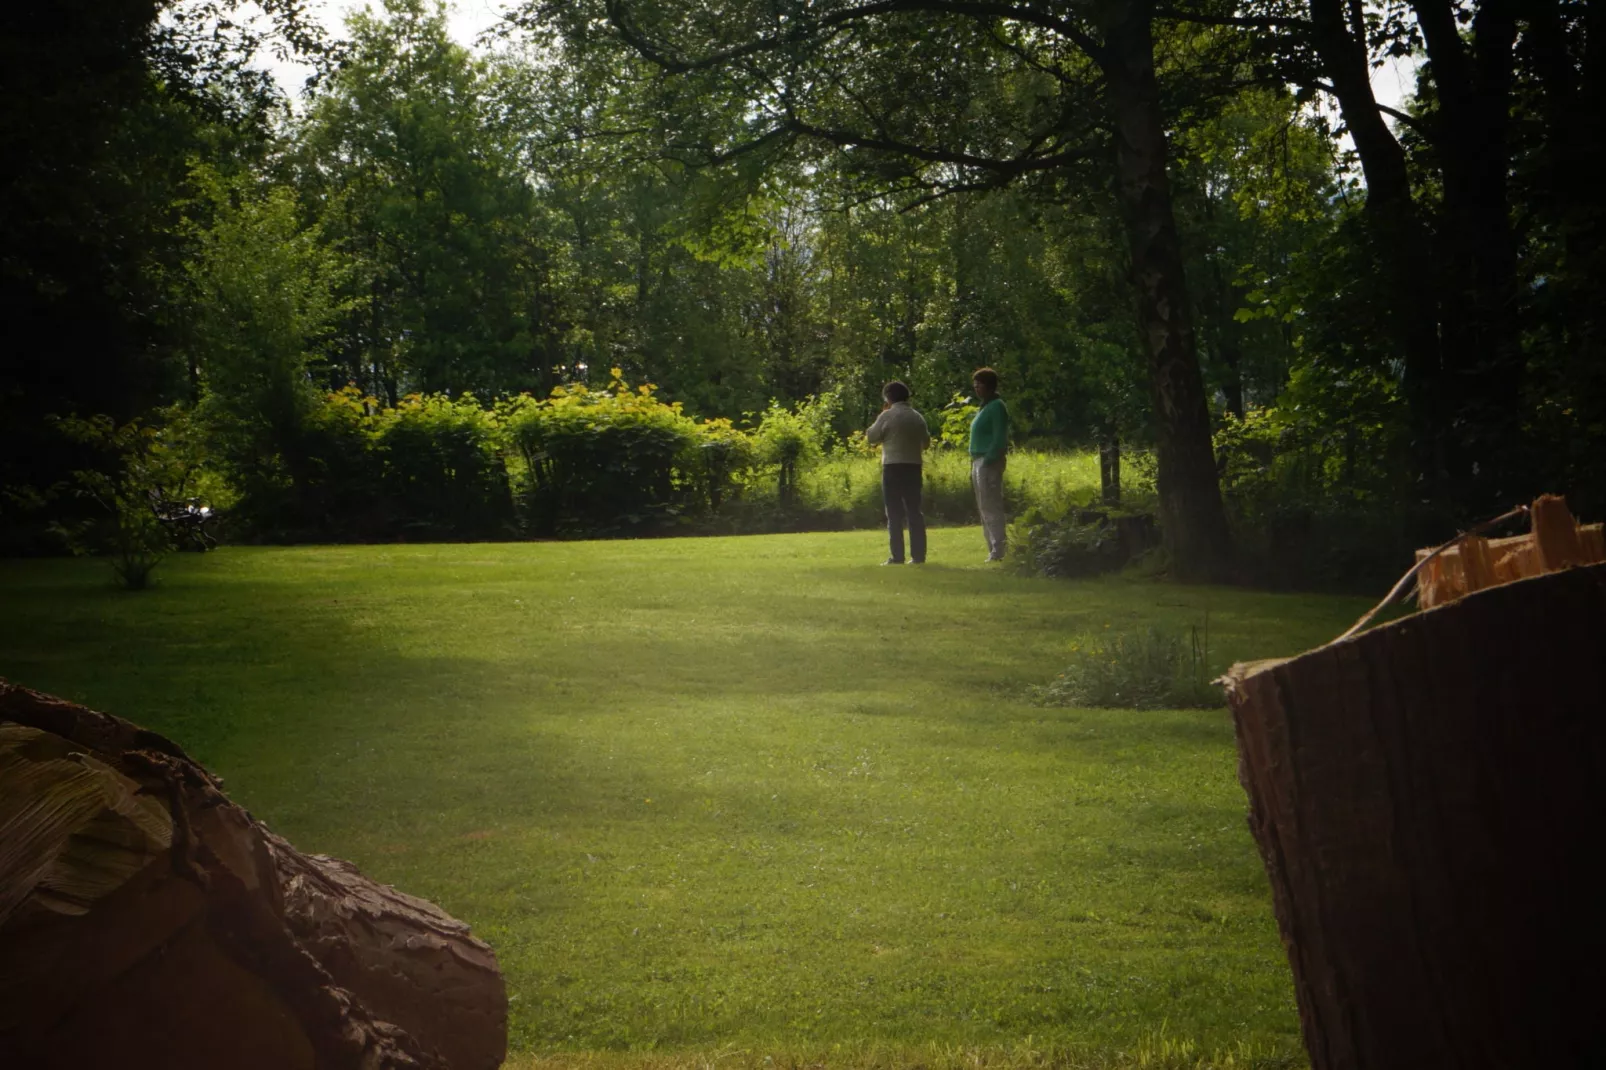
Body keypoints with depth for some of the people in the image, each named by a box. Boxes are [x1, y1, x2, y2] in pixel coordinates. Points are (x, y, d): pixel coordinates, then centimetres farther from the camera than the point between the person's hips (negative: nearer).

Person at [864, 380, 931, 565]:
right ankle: (918, 555, 6)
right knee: (914, 511, 8)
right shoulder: (918, 417, 8)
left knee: (894, 513, -1)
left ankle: (897, 556, -4)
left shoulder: (887, 416, -8)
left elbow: (870, 437, -1)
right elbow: (926, 443, 17)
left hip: (893, 467, -4)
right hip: (914, 467, 4)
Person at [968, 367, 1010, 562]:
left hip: (989, 462, -10)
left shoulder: (996, 407, -10)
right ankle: (993, 550, 15)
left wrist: (988, 462, -22)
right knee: (984, 509, 11)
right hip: (979, 462, 10)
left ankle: (998, 551, -9)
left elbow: (1000, 439, -17)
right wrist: (974, 465, 15)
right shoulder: (984, 407, 18)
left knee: (991, 508, -10)